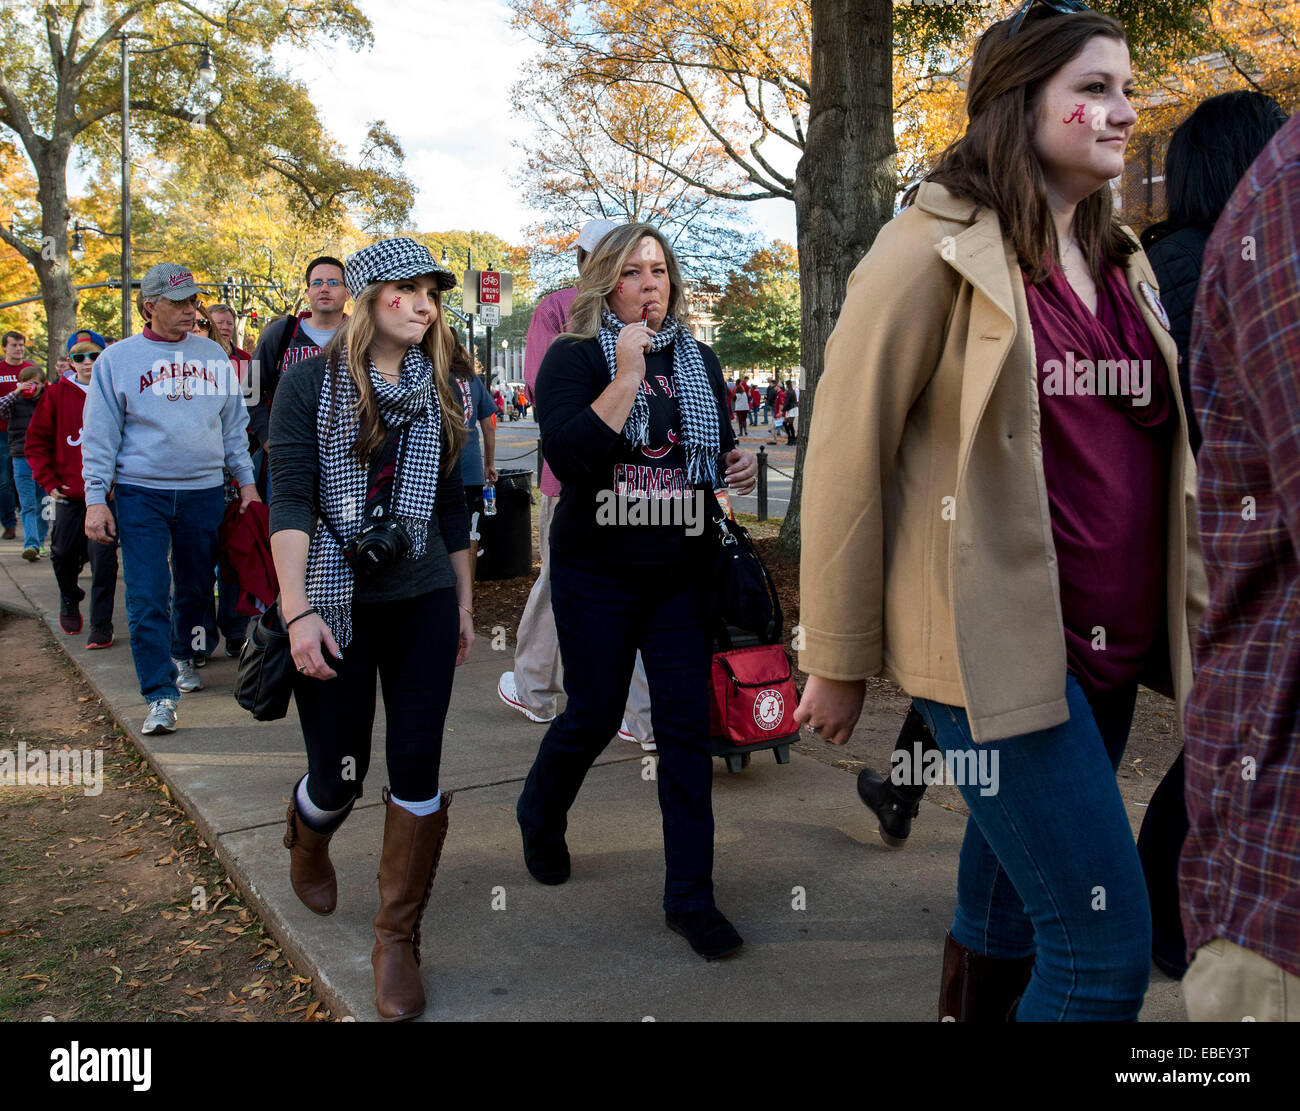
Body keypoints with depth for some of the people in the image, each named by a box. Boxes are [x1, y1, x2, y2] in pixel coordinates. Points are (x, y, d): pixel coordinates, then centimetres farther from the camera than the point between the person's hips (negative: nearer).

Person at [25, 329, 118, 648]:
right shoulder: (57, 394, 3)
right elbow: (36, 440, 7)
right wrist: (49, 481, 1)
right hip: (69, 493, 2)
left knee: (103, 558, -6)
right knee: (63, 554, 10)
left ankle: (101, 627, 3)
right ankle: (69, 601, 40)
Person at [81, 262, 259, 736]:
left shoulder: (213, 355, 9)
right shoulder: (117, 358, 1)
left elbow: (234, 424, 15)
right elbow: (99, 435, 1)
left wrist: (246, 480, 11)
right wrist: (95, 498, -5)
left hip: (204, 490, 3)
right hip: (140, 493, -2)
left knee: (196, 586, 13)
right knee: (147, 595, -7)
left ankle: (182, 655, 38)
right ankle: (160, 696, -3)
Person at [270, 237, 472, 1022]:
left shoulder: (438, 391, 10)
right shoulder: (312, 383, -3)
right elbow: (291, 500, -10)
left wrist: (464, 603, 16)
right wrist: (297, 610, -19)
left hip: (422, 602, 3)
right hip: (336, 603, -3)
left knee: (417, 766, -3)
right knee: (339, 773, 4)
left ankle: (398, 941, 12)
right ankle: (307, 840, 42)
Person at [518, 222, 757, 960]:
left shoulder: (698, 361, 10)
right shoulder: (574, 358, -5)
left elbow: (716, 451, 22)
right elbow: (567, 457, -21)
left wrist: (741, 466, -1)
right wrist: (627, 375, -22)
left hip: (683, 573, 4)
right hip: (598, 573, -4)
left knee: (687, 725, 1)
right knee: (594, 715, 8)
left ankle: (691, 895, 11)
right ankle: (540, 818, 40)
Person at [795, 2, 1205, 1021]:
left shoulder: (1120, 260, 14)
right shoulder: (937, 249, -8)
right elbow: (845, 452, -9)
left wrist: (1192, 614, 16)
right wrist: (839, 660, -6)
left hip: (1111, 647, 7)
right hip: (997, 648, -7)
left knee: (1007, 914, 17)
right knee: (1108, 946, -8)